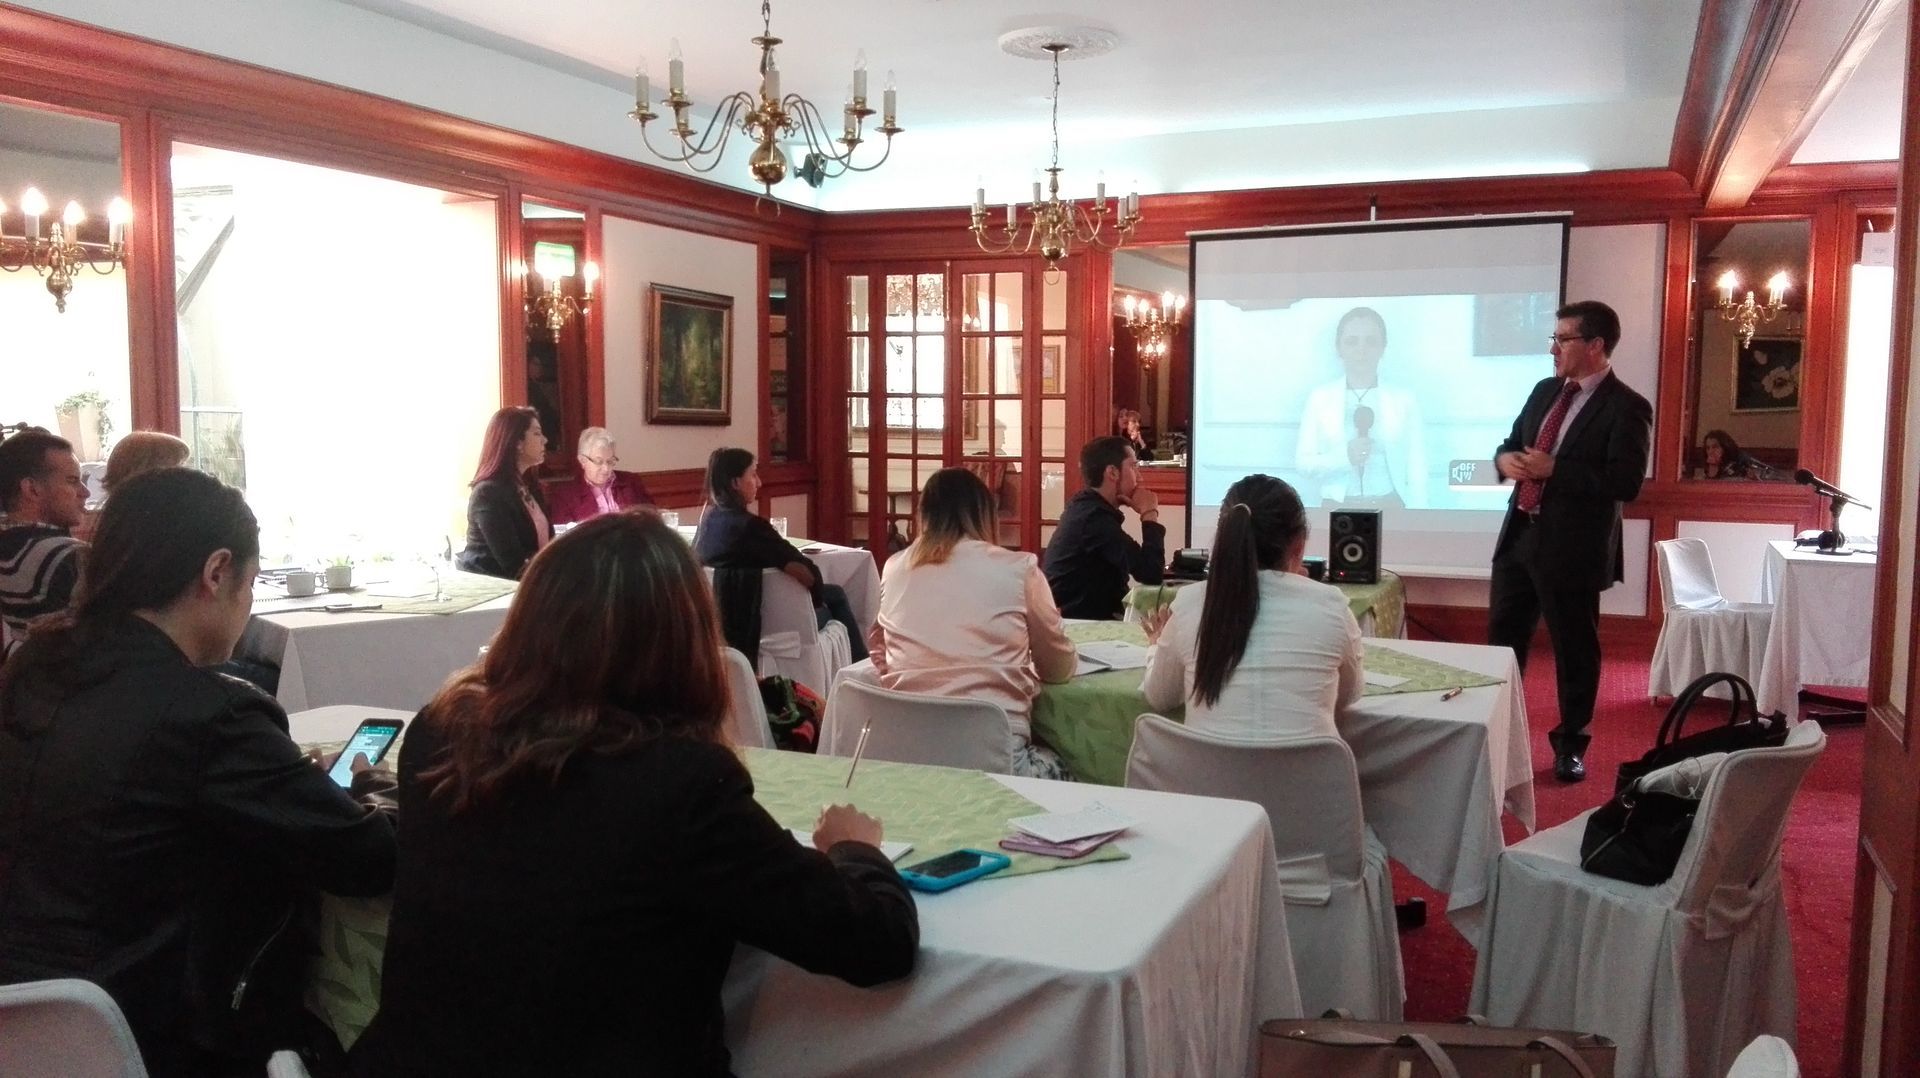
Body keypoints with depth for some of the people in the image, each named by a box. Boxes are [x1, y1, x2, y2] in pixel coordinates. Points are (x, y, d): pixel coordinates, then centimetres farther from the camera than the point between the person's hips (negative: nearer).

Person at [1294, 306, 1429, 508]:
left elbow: (1416, 471, 2)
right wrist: (1344, 457, -17)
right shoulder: (1319, 398, 3)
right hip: (1337, 507, 0)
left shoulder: (1404, 400, 4)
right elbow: (1302, 462, -1)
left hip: (1389, 506, 0)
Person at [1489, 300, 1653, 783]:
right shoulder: (1545, 391, 11)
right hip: (1519, 534, 7)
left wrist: (1554, 469, -21)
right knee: (1501, 639, 14)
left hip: (1572, 547, -7)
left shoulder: (1627, 407, -12)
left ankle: (1571, 744, 23)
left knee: (1574, 649, 7)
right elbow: (1512, 442, 19)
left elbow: (1625, 482, -20)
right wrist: (1506, 458, -5)